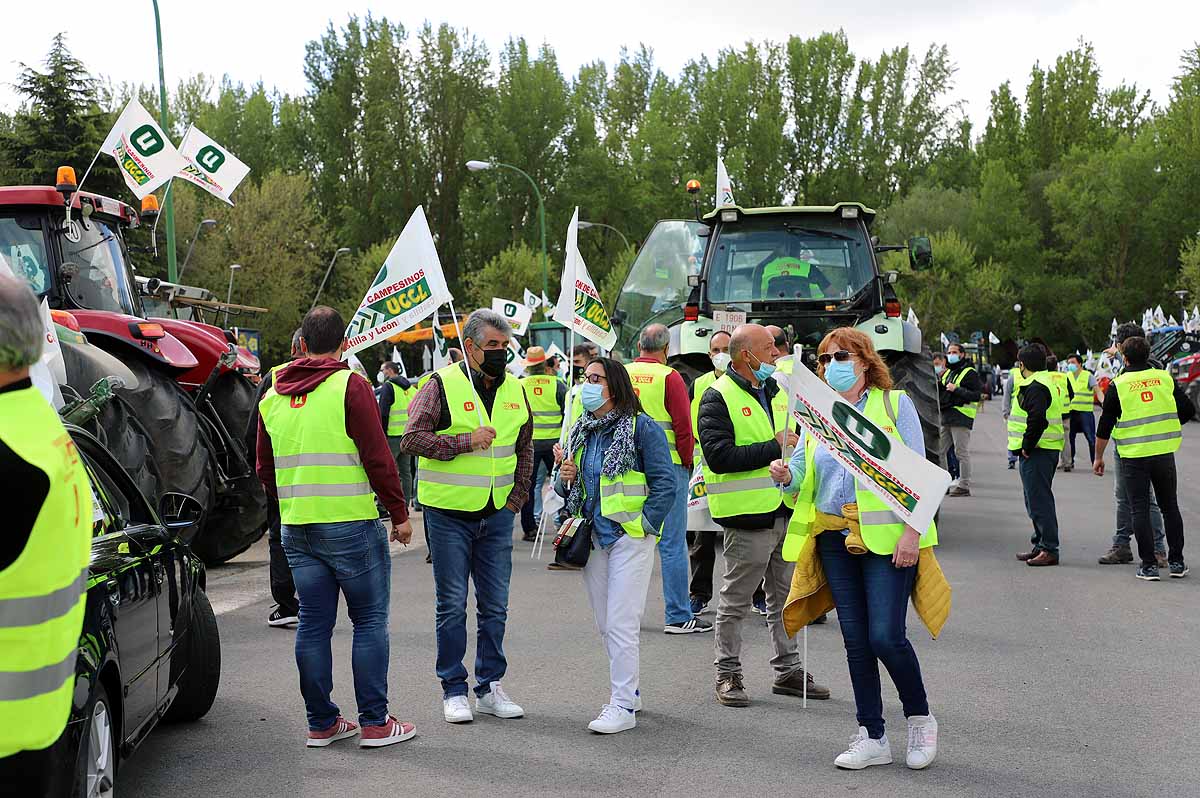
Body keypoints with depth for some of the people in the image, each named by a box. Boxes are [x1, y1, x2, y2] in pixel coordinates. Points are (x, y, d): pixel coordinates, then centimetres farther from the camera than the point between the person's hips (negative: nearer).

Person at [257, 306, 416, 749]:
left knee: (313, 622, 10)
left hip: (296, 529, 6)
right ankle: (375, 722, 4)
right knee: (369, 620, 3)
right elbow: (378, 458, -13)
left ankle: (321, 722, 15)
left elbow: (265, 468, 17)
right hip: (351, 525, -6)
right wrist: (399, 513, -4)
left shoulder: (272, 396, 11)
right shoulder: (350, 387, -9)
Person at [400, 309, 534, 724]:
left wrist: (517, 497, 10)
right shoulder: (442, 386, -8)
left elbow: (524, 448, 20)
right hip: (449, 514, -5)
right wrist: (466, 442, -20)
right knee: (453, 604, 1)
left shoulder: (514, 390, 9)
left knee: (494, 606, 9)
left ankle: (489, 686, 19)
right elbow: (412, 438, -13)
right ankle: (453, 690, 10)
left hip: (497, 515, 5)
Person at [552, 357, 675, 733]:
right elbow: (569, 490, 23)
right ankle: (629, 691, 24)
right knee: (605, 625, 12)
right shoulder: (581, 431, 13)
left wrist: (645, 524, -14)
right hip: (592, 538, 7)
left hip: (629, 537, -7)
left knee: (621, 624, -9)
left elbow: (665, 483, -10)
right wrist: (566, 479, 1)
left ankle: (624, 705, -4)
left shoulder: (642, 427, -9)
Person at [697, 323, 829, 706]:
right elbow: (719, 457, -21)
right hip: (748, 516, -8)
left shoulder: (776, 390, 15)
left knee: (786, 596, 15)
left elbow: (794, 437, 31)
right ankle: (728, 674, 11)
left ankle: (788, 669, 25)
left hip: (785, 512, 8)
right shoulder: (718, 397, -10)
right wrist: (774, 448, -19)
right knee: (735, 600, 1)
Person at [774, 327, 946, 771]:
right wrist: (785, 475, -16)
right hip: (835, 538, 4)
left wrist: (912, 532, -13)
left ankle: (920, 719, 14)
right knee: (856, 640, 6)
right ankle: (873, 738, 15)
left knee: (886, 636, -11)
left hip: (887, 538, -4)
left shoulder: (895, 405, 2)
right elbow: (803, 472, 8)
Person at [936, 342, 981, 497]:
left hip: (961, 418, -8)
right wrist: (938, 383, 5)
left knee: (962, 452, -6)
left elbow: (977, 395, -13)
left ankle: (964, 486, -3)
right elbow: (939, 394, 25)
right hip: (945, 417, 8)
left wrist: (957, 389, -18)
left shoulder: (970, 373, -4)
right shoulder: (947, 372, 20)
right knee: (939, 451, 8)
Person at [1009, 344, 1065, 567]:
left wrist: (1027, 446, -19)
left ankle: (1049, 550, -8)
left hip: (1036, 452, -11)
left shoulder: (1035, 387, -16)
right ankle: (1041, 546, 26)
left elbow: (1037, 420, -28)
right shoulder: (1046, 382, 19)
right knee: (1036, 500, 18)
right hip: (1047, 450, 11)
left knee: (1039, 501, -8)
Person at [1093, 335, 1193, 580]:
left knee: (1140, 509, 4)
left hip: (1133, 456, -3)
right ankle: (1176, 562, 15)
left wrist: (1098, 457, 7)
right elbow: (1188, 410, 7)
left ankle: (1149, 565, 1)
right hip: (1164, 453, 3)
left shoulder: (1118, 385, -5)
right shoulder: (1165, 378, 2)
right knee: (1170, 507, 14)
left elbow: (1104, 426, -3)